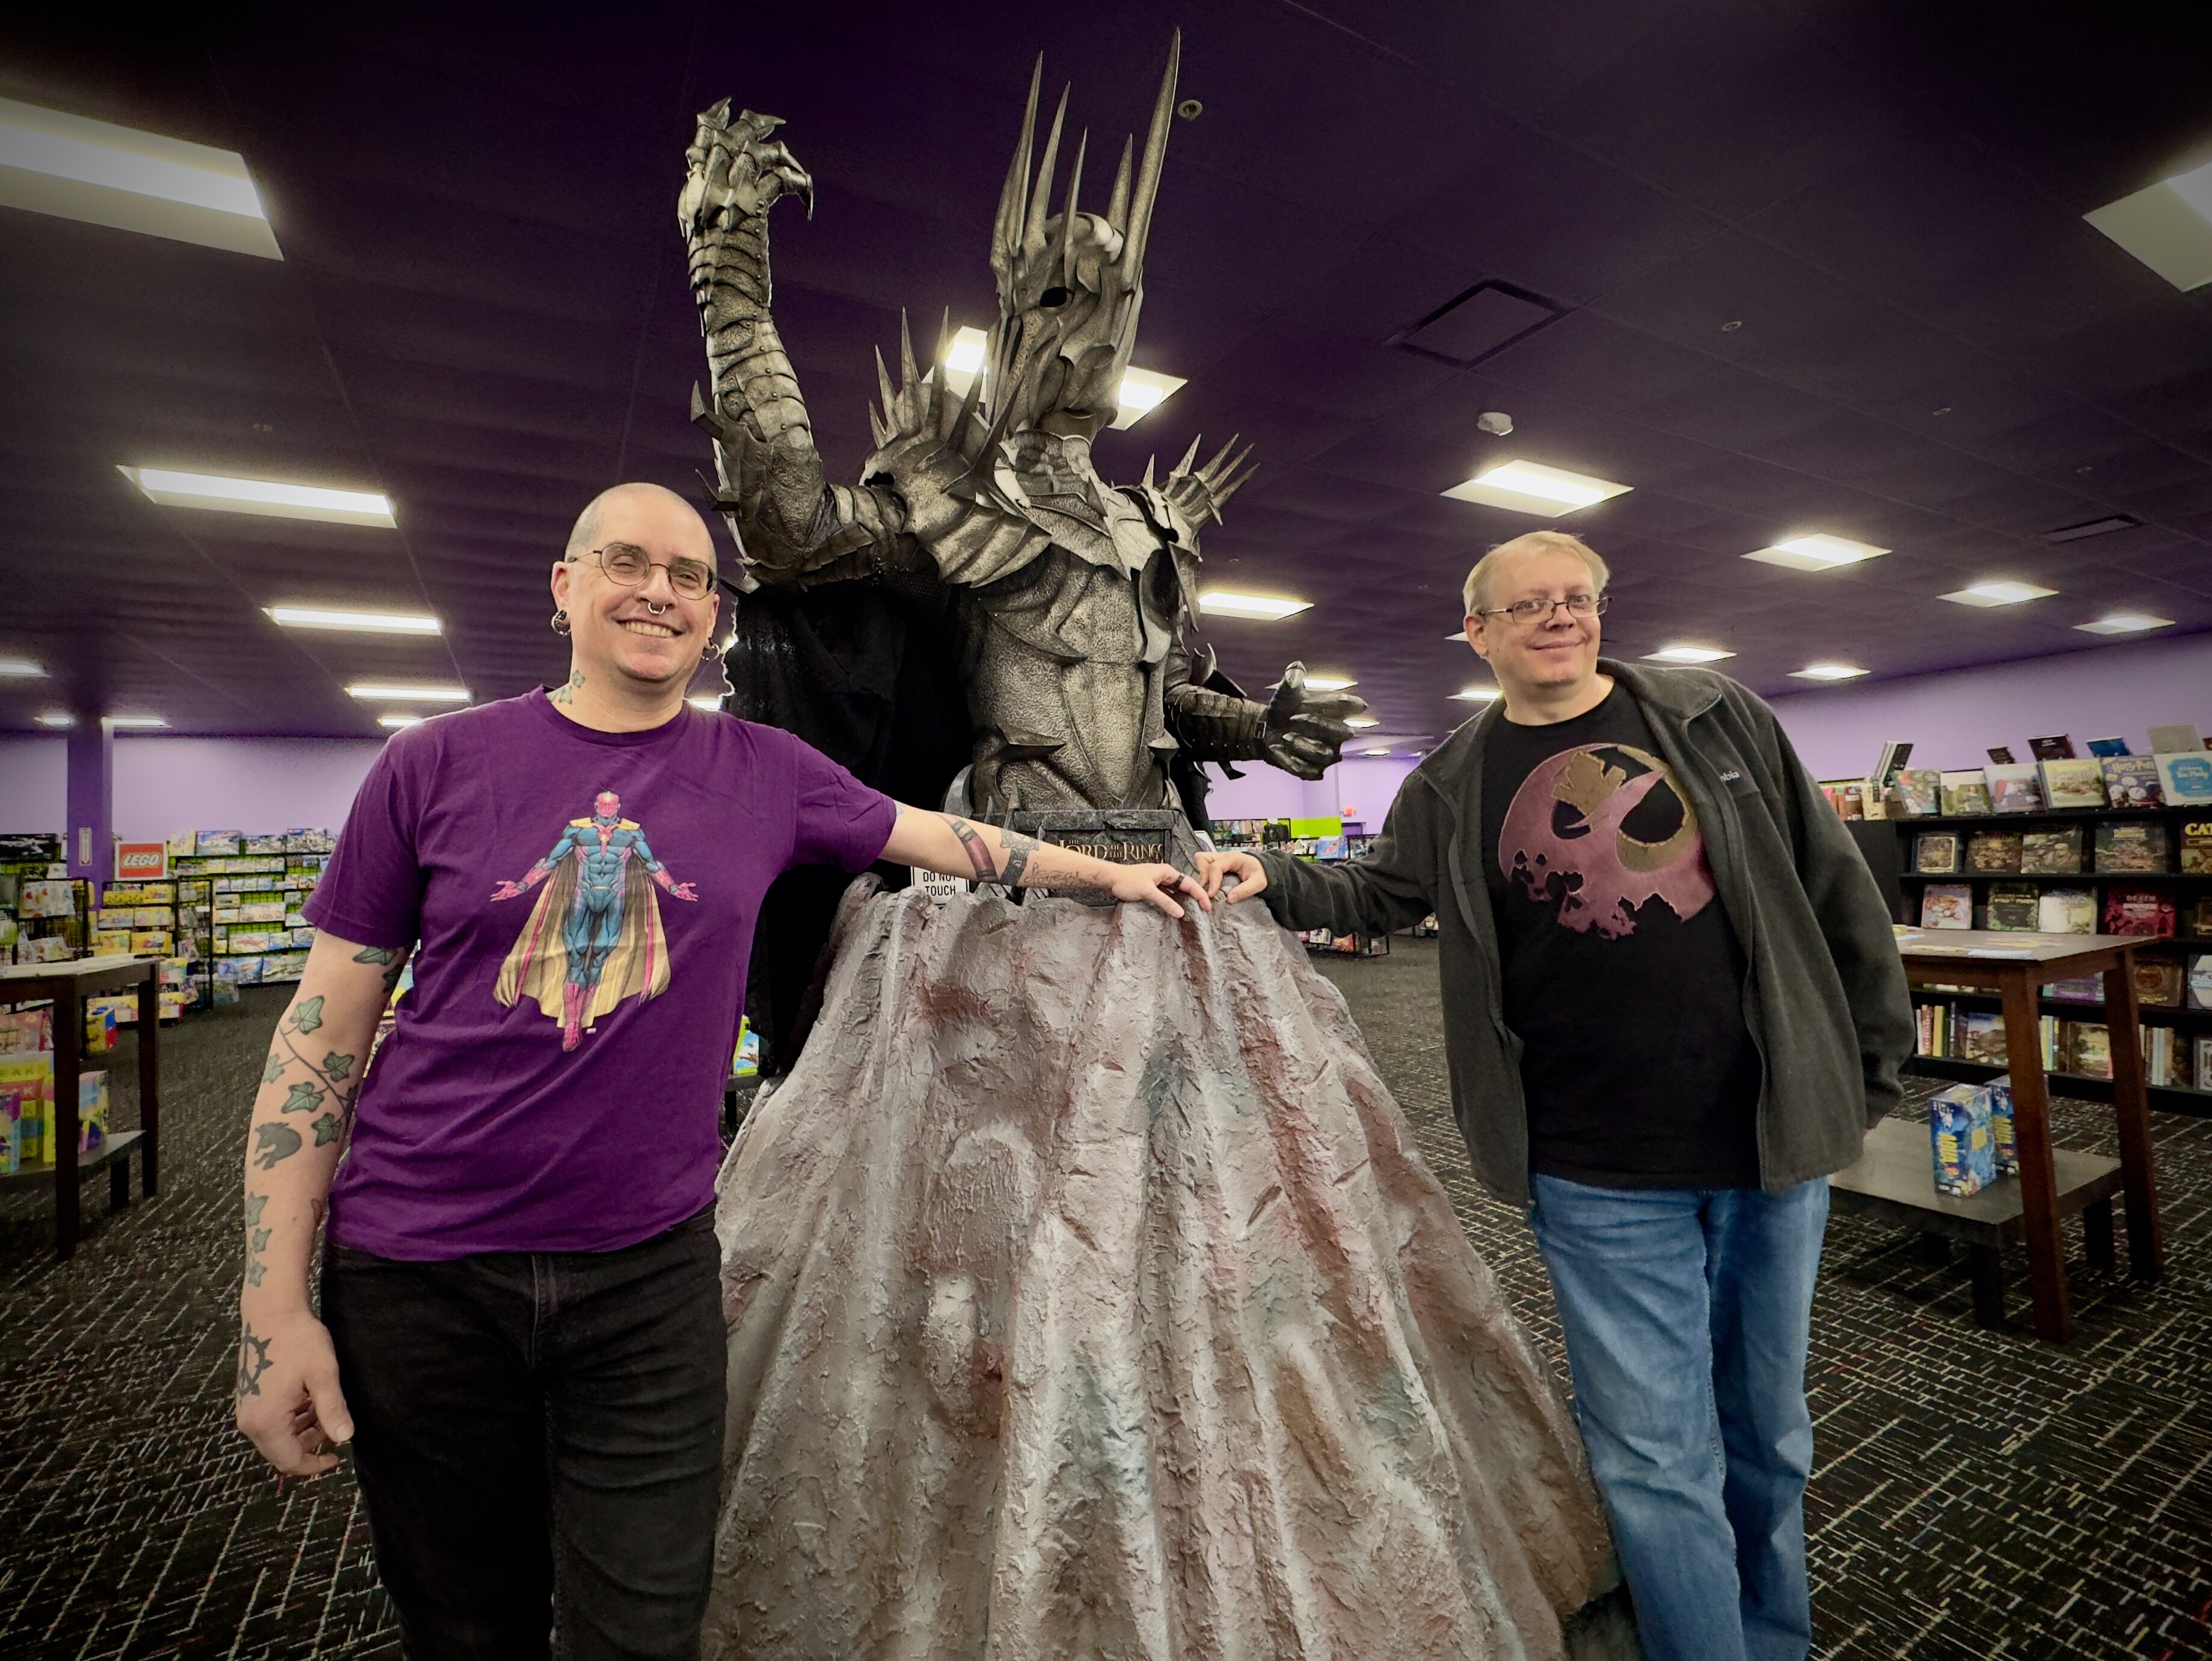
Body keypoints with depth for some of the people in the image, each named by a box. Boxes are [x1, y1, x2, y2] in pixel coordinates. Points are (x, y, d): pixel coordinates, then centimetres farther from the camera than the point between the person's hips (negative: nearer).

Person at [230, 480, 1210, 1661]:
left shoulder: (765, 772, 0)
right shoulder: (438, 763, -3)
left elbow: (939, 837, 10)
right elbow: (323, 1029, -1)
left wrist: (1112, 875, 16)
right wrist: (273, 1305, -4)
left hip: (653, 1265, 0)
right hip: (418, 1271, 0)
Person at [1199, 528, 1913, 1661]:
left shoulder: (1719, 717, 2)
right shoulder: (1453, 784, 0)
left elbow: (1832, 885, 6)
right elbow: (1378, 892, 11)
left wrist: (1875, 1059, 8)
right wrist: (1274, 880, -8)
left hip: (1776, 1141, 3)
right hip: (1601, 1181, -2)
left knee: (1767, 1431, 21)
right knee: (1659, 1463, 5)